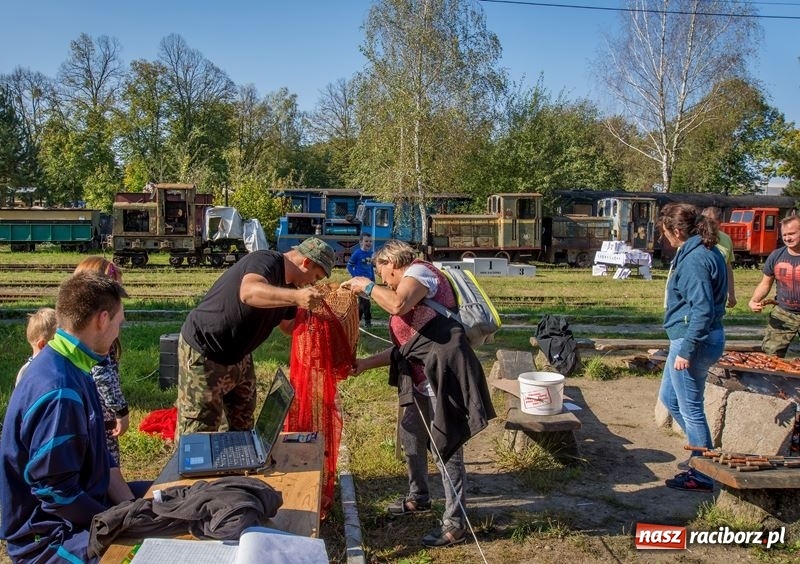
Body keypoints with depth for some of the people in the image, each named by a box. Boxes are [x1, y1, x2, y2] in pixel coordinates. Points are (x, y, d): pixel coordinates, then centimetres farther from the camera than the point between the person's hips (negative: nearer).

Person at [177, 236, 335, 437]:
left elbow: (289, 326, 18)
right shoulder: (266, 261, -24)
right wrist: (296, 297, -59)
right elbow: (248, 292, -47)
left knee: (243, 426, 18)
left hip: (238, 356, 10)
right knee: (198, 432, -2)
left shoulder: (287, 285, 4)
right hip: (204, 354, -10)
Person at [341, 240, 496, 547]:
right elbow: (405, 347, 21)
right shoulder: (405, 291, 22)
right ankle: (418, 497, 44)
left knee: (446, 449, -3)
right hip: (421, 379, 11)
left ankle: (455, 524, 9)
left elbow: (398, 305, -26)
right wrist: (365, 363, 20)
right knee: (411, 438, 23)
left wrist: (367, 286, -10)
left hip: (443, 374, -11)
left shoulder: (419, 270, -4)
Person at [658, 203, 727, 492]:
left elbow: (702, 309, -25)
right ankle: (704, 456, 32)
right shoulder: (707, 252, 11)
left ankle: (702, 476, 16)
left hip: (694, 340, -11)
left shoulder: (694, 260, -20)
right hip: (707, 338, 11)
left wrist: (686, 350, -22)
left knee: (690, 408, 2)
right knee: (669, 397, 22)